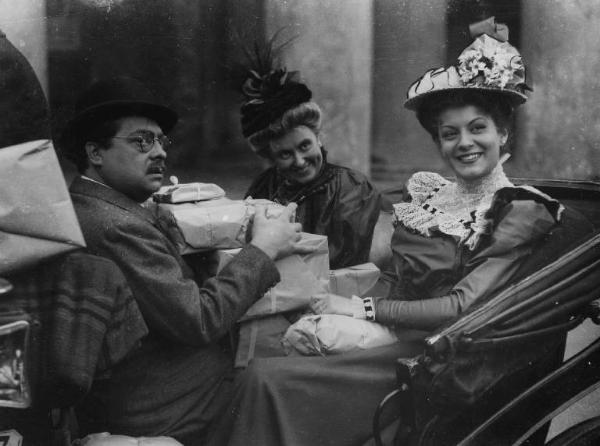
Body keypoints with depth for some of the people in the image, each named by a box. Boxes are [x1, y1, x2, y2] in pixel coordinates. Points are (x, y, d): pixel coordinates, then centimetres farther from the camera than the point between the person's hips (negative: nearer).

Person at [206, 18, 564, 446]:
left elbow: (463, 307, -13)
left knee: (268, 379, -24)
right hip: (394, 339, 6)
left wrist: (367, 309, -13)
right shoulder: (427, 194, 16)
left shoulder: (521, 212, -4)